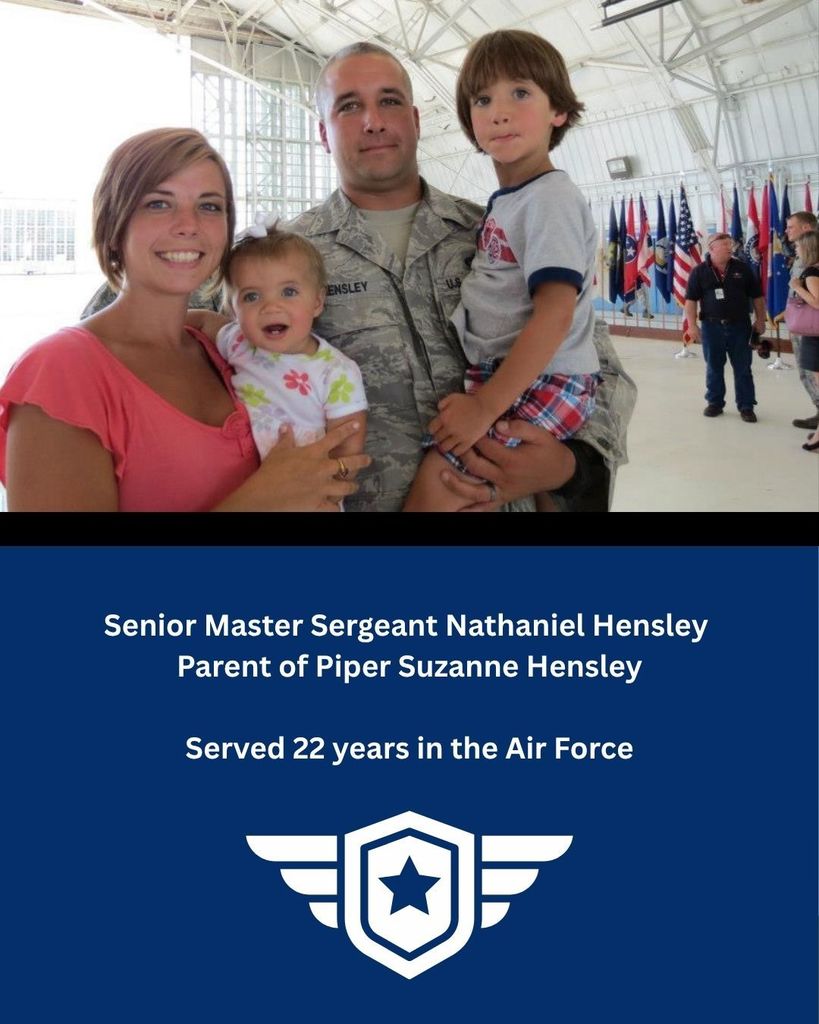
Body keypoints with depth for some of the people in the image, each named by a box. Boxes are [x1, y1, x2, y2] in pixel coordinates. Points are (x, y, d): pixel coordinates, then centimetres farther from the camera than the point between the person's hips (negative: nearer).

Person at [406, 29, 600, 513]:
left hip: (546, 383, -10)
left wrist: (486, 406, -25)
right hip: (506, 376, 10)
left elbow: (555, 314, -23)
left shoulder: (550, 198, -13)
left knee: (437, 483, -20)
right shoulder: (505, 201, 15)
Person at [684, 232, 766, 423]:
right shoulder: (699, 271, -2)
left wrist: (760, 320, 6)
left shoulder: (742, 268, 2)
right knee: (714, 367, 9)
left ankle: (746, 406, 9)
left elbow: (757, 296, 8)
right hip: (712, 326, 0)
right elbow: (691, 299, -1)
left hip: (739, 326, 1)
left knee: (743, 368, 3)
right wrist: (692, 325, -8)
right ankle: (715, 403, 22)